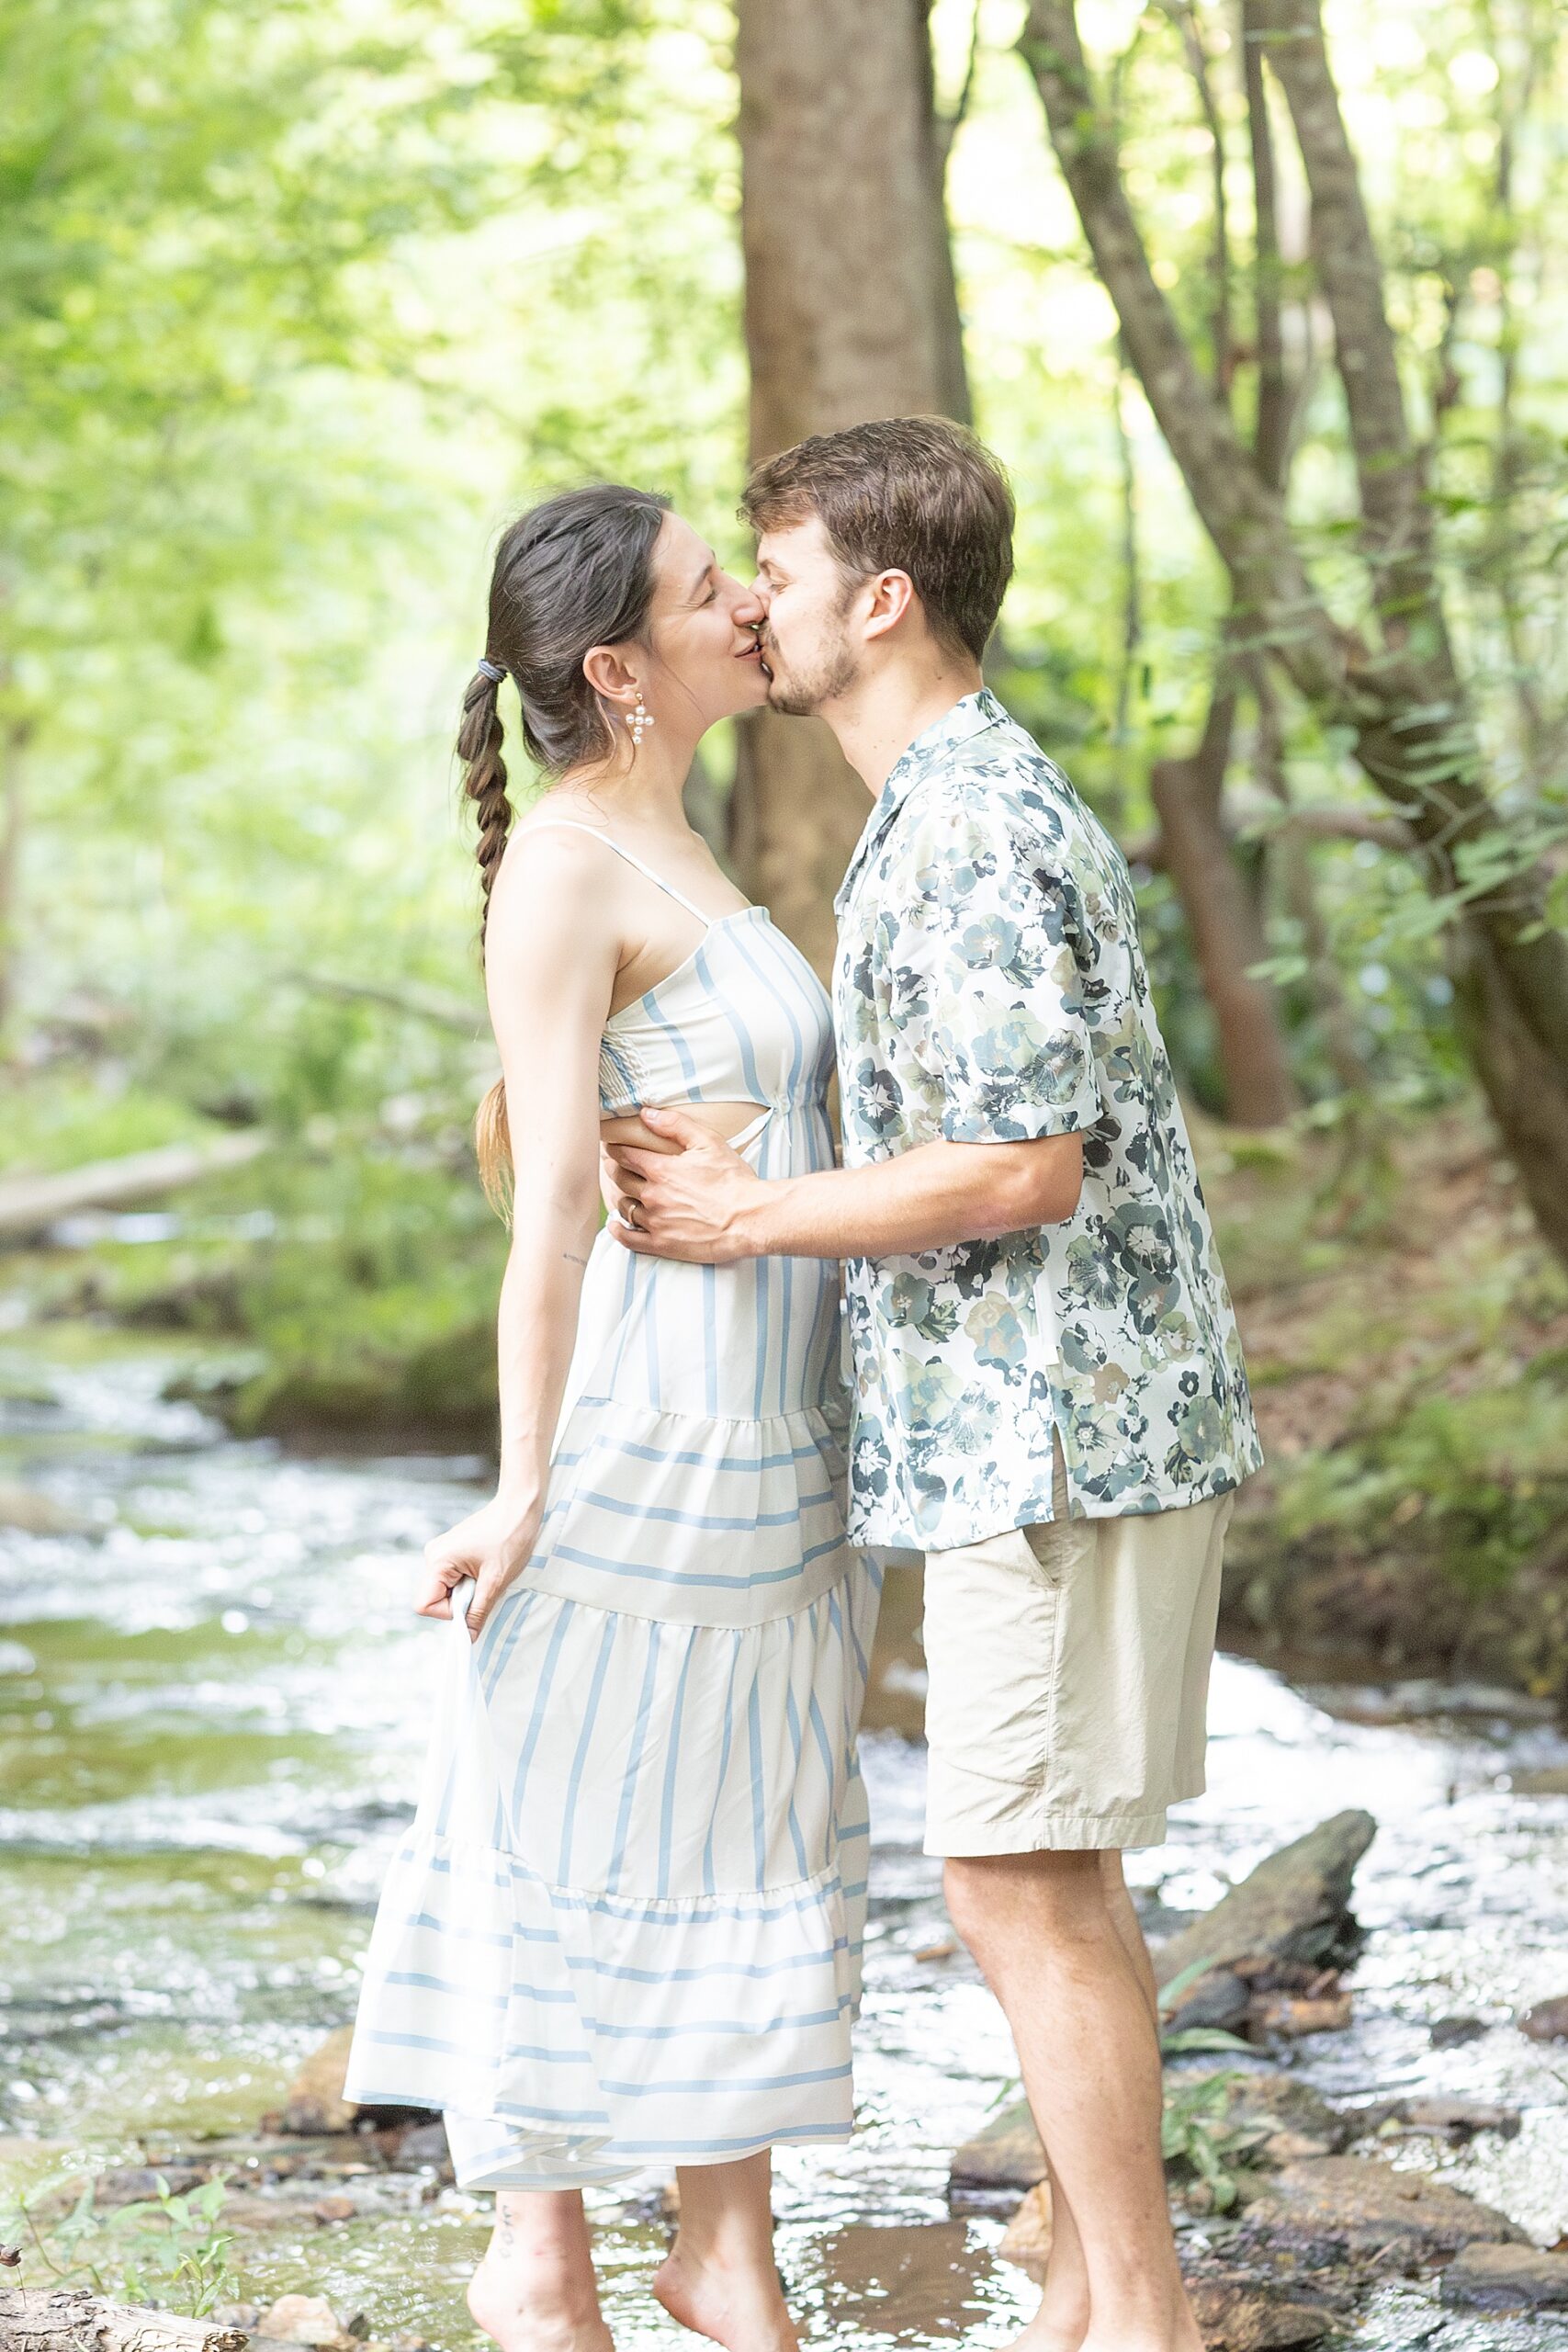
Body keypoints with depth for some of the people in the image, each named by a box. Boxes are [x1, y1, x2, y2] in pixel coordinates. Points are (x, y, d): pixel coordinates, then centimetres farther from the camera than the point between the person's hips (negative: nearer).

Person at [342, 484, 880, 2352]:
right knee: (583, 1836, 3)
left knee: (752, 1835, 12)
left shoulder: (668, 857, 14)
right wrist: (528, 1488, -16)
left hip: (770, 1430, 9)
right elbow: (548, 1196, -16)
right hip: (648, 1418, -9)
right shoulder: (565, 866, -13)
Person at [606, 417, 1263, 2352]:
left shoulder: (972, 834, -17)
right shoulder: (972, 806, 17)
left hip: (1059, 1441, -10)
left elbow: (1027, 1169, -22)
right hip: (1029, 1428, 10)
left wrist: (749, 1219, -13)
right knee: (1055, 1880, 13)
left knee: (1020, 1881, -6)